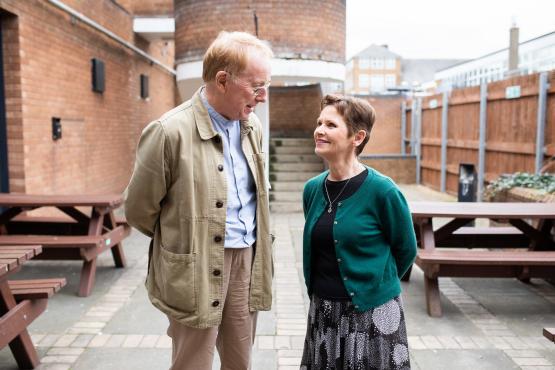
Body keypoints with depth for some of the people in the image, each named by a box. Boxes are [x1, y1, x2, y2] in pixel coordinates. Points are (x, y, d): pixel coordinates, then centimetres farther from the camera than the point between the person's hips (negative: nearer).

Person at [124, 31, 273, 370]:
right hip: (197, 269, -6)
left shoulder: (252, 126, 4)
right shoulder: (171, 132, -18)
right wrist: (184, 239, 7)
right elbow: (139, 211, -7)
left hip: (246, 260, 6)